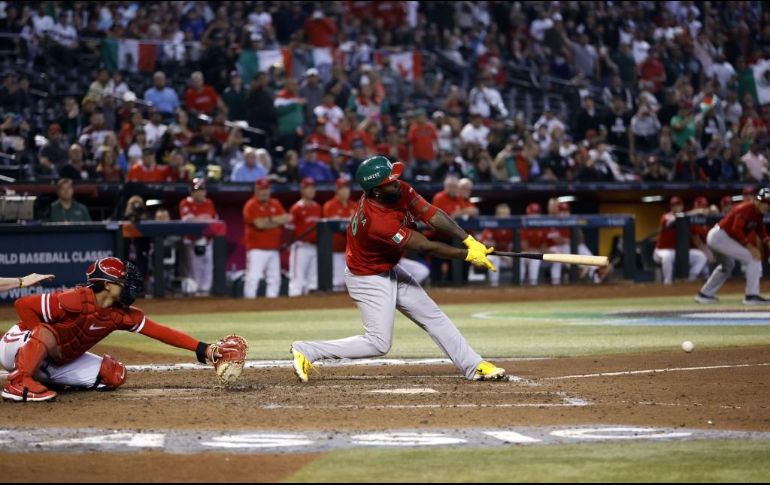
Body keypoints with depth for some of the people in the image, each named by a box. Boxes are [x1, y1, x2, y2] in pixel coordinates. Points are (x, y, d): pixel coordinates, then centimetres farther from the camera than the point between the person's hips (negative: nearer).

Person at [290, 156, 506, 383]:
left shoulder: (401, 190, -15)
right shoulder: (377, 221, -37)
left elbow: (434, 215, -17)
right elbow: (426, 247, -29)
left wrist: (470, 241, -27)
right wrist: (468, 255, -21)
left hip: (390, 270, 9)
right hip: (369, 279, -9)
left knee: (433, 317, 11)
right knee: (379, 343, -6)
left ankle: (474, 366, 19)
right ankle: (306, 352, -2)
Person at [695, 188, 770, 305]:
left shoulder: (758, 213, 8)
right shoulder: (746, 209, -21)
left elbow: (760, 230, 14)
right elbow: (736, 229, -28)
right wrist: (750, 247, -29)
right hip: (720, 237, -11)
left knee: (727, 266, 32)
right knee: (753, 258, -13)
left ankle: (704, 294, 39)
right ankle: (751, 295, -13)